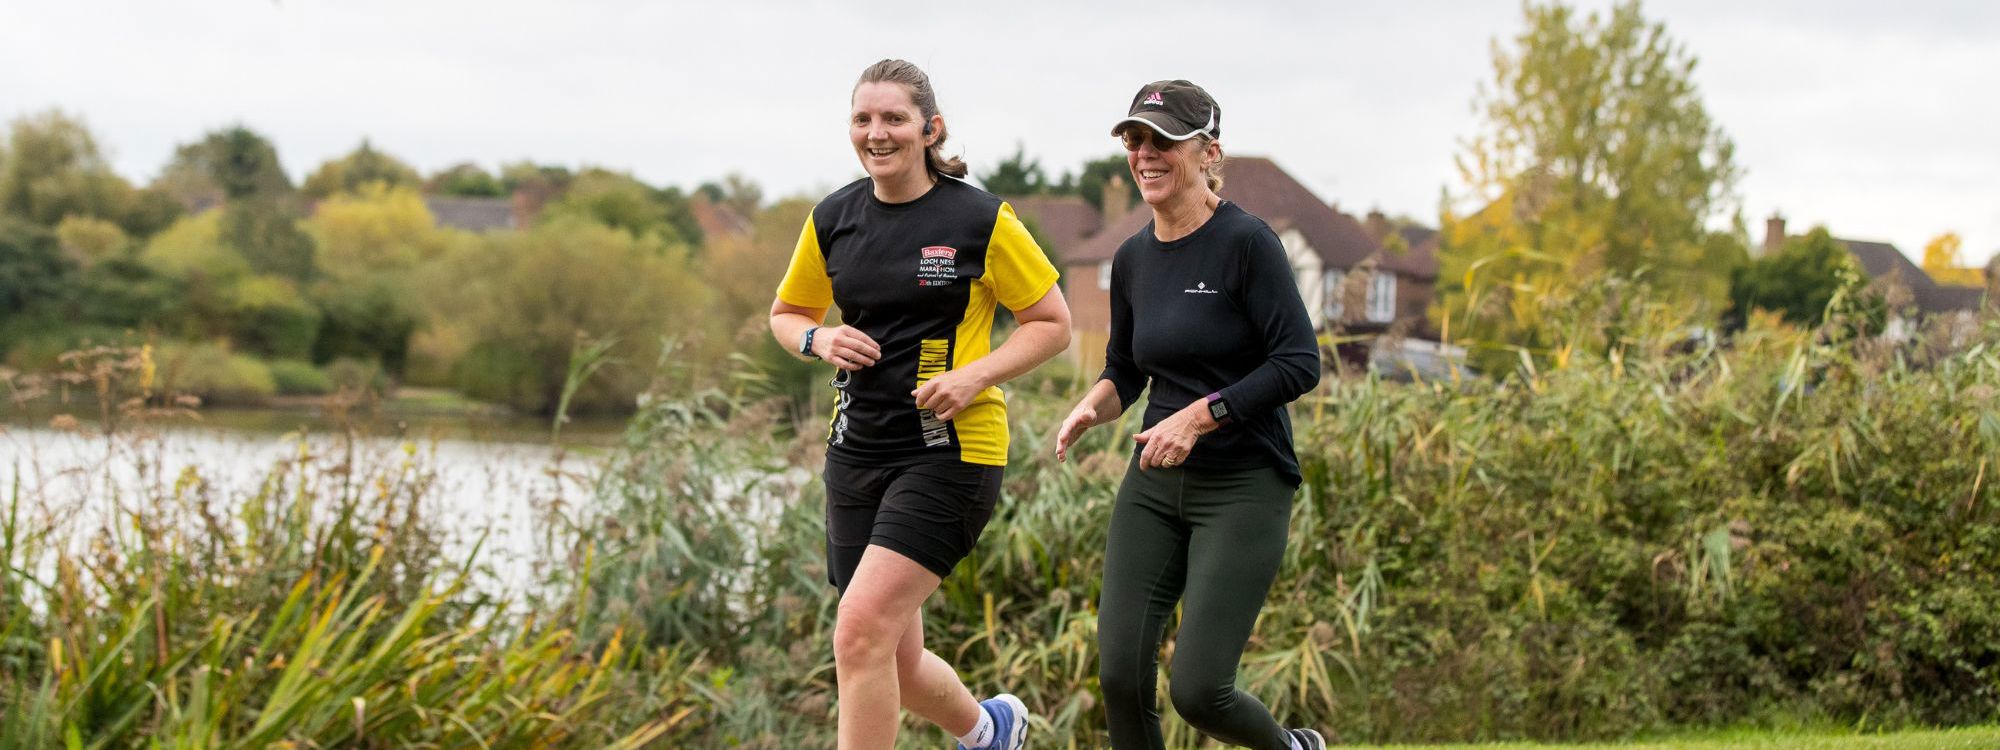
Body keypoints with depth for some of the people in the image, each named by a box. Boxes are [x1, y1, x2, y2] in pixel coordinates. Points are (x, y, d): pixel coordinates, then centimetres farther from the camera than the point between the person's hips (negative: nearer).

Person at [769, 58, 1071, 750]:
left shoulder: (982, 220, -7)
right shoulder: (832, 220, 6)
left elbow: (1053, 323, 0)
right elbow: (786, 313, 20)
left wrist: (975, 375, -15)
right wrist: (820, 340, -3)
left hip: (950, 451, -5)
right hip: (857, 452, 5)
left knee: (860, 631, -19)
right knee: (894, 665, 10)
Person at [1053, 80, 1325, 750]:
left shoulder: (1247, 242, -12)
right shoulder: (1132, 259, 8)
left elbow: (1299, 364, -16)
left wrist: (1200, 416, -21)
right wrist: (1092, 407, -1)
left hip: (1243, 487, -6)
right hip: (1153, 486, 6)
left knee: (1197, 691, -10)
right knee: (1119, 675, -4)